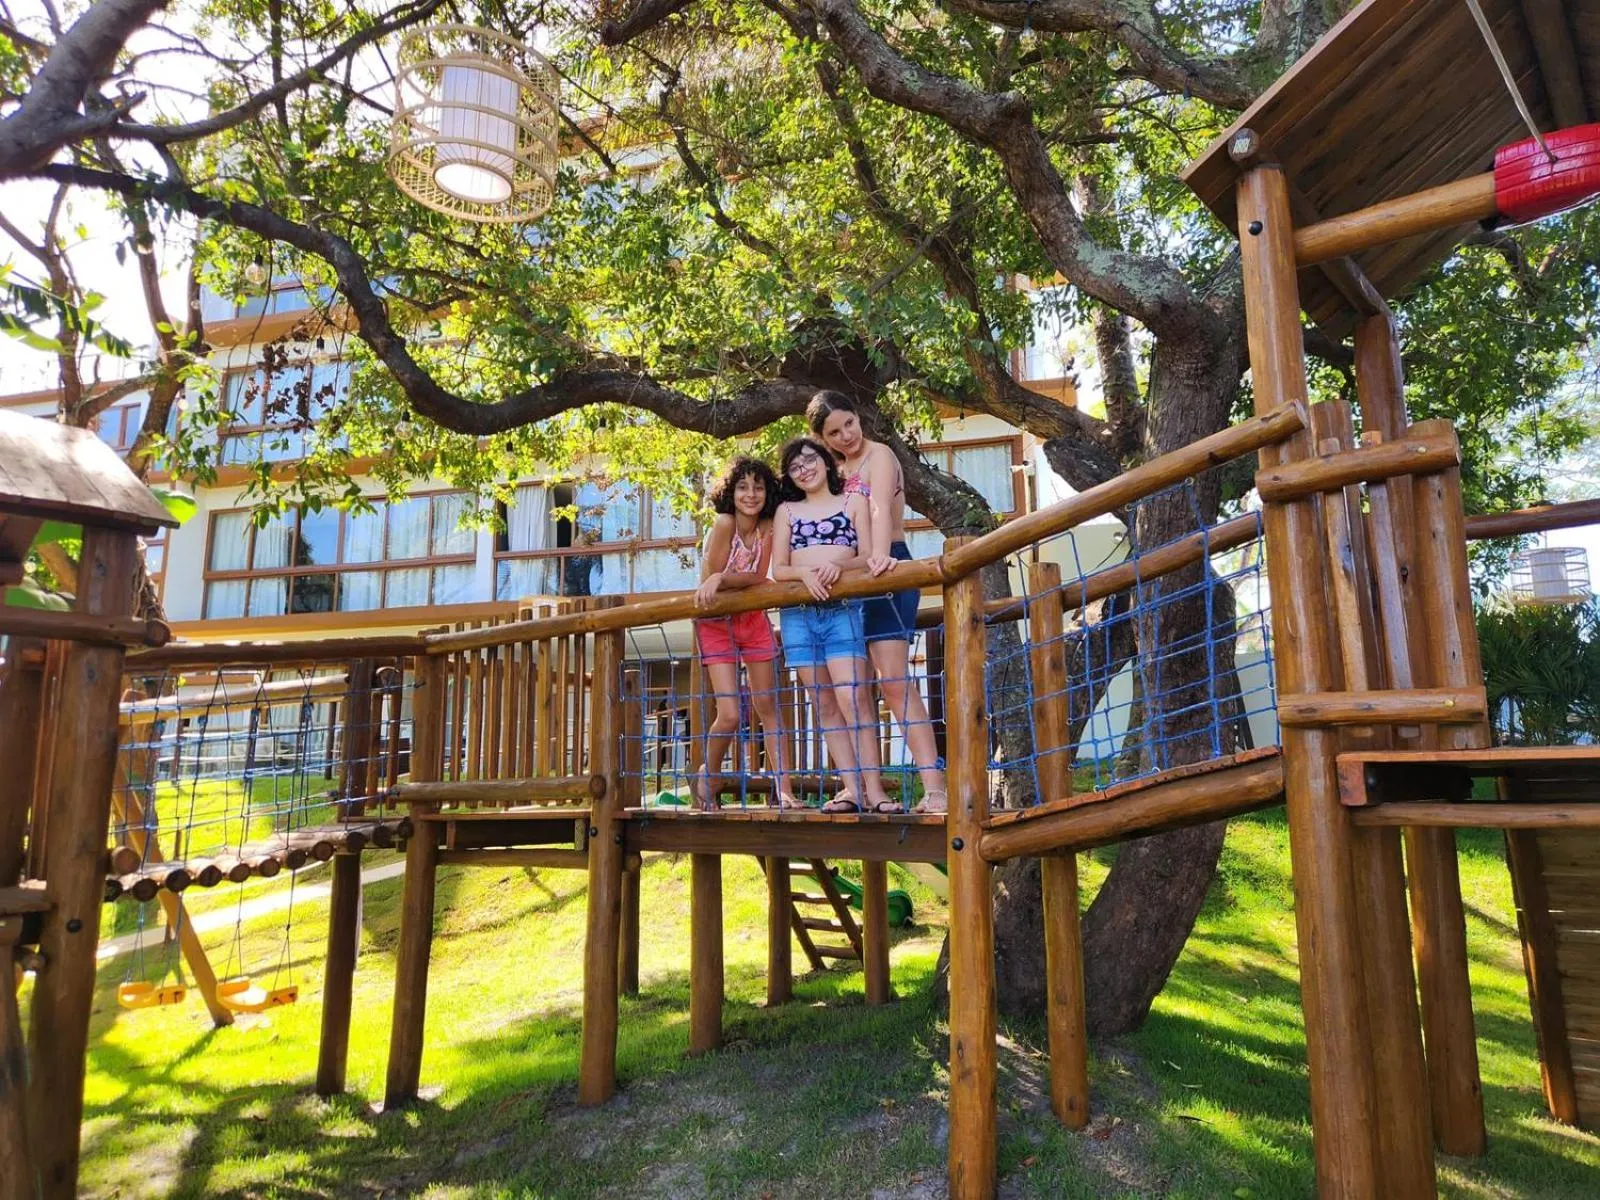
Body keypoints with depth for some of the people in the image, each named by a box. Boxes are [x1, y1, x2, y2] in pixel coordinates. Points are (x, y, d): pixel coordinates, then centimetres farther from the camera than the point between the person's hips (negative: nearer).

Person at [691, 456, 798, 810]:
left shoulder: (767, 528, -5)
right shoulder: (724, 523, -18)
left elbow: (759, 578, -14)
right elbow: (710, 578, -18)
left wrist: (723, 579, -25)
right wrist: (742, 581, -13)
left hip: (754, 621, 5)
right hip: (716, 625, -5)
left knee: (769, 708, 4)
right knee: (729, 715, -10)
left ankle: (783, 791, 9)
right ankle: (707, 778, 17)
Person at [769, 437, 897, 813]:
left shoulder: (853, 502, 12)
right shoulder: (786, 510, 17)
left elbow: (868, 557, 3)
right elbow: (777, 569, 9)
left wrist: (839, 565, -17)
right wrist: (804, 573, -12)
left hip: (844, 609, -3)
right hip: (798, 613, 3)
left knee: (851, 698, -15)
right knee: (826, 704, 1)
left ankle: (873, 789, -12)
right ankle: (851, 787, 4)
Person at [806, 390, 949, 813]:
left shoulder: (879, 455, -4)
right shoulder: (836, 471, 19)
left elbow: (881, 509, -23)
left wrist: (879, 556, -40)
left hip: (884, 573, -8)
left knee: (893, 680, -17)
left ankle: (934, 785, -20)